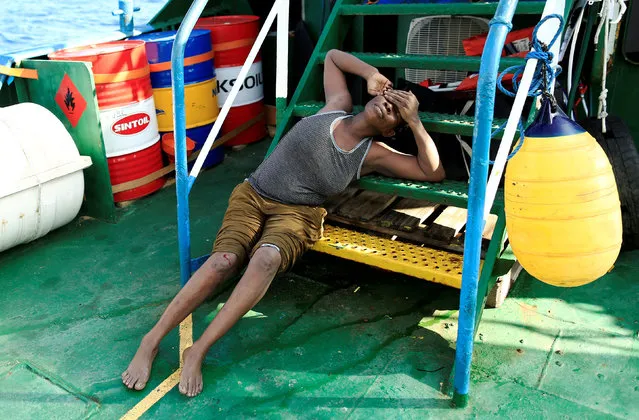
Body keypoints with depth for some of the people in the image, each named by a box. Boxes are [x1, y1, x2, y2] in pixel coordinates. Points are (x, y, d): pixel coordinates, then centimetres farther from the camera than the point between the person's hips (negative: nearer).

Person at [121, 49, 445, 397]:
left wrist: (415, 121, -9)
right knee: (224, 260, -26)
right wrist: (372, 75, 6)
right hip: (252, 195, 1)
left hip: (295, 213, -1)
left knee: (266, 258, -36)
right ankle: (150, 342, -18)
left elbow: (434, 173, -3)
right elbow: (331, 55, 22)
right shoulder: (337, 107, 6)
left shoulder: (373, 155, 1)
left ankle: (197, 351, -30)